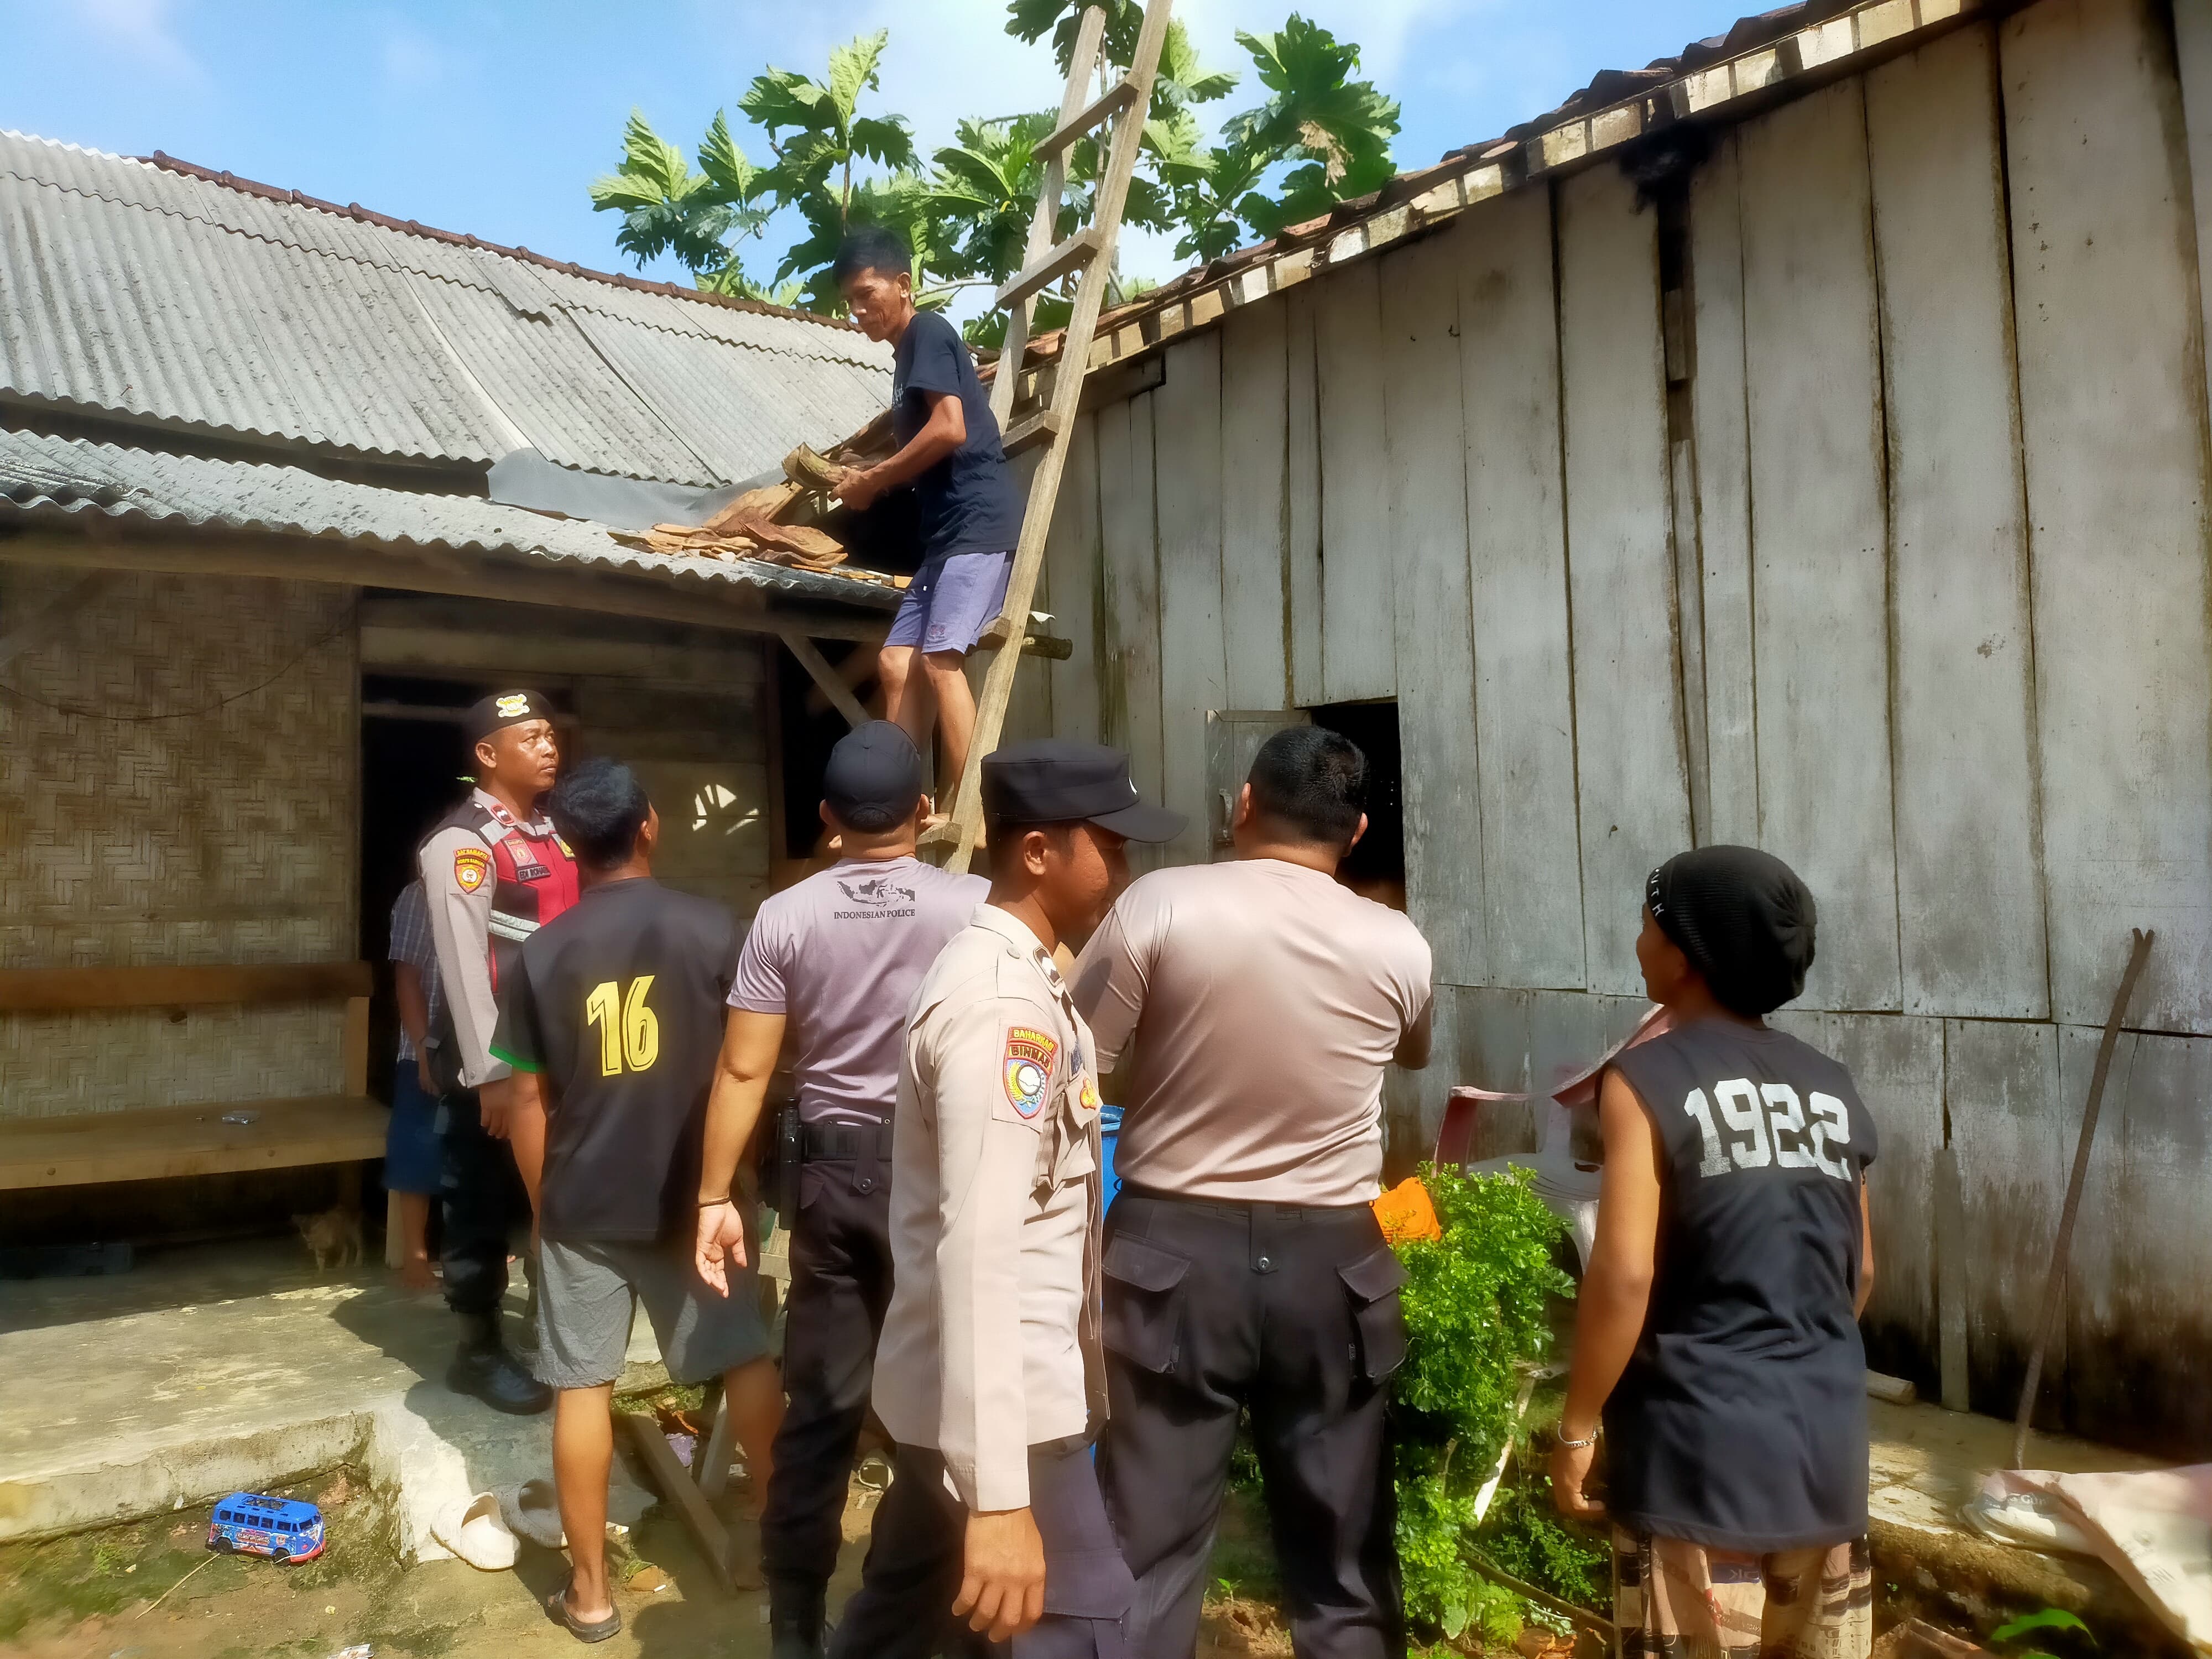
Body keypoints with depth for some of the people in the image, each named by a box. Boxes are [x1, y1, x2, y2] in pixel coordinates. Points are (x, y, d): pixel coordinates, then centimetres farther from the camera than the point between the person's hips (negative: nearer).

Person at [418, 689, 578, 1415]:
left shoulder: (552, 835, 12)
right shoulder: (462, 841, -12)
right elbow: (463, 963, -17)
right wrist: (490, 1074, -19)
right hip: (492, 1062, -7)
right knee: (483, 1206, 7)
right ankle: (478, 1352, 21)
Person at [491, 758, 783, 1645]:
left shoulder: (540, 954, -4)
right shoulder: (712, 930, -8)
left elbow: (528, 1101, 1)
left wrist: (543, 1204, 13)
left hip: (582, 1206, 1)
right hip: (692, 1198, -1)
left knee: (582, 1389, 10)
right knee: (748, 1364, 12)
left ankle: (589, 1591, 20)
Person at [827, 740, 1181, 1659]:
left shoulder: (1013, 977, 9)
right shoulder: (1001, 1004, -22)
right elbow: (980, 1254, -28)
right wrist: (999, 1498, -29)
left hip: (940, 1391, 10)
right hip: (999, 1409, -10)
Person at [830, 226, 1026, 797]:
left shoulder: (929, 332, -3)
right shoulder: (909, 354, 24)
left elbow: (950, 429, -17)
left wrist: (873, 479, -7)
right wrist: (876, 481, 10)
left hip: (979, 521, -10)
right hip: (948, 530, 10)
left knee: (941, 660, -17)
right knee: (897, 661, 4)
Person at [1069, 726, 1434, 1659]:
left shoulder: (1161, 904, -12)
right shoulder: (1398, 946, -3)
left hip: (1173, 1249, -2)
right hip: (1330, 1257, 2)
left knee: (1148, 1551, 9)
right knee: (1343, 1562, 17)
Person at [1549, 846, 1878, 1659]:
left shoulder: (1648, 1079, -12)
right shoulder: (1833, 1090, 7)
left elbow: (1625, 1274, -18)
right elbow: (1860, 1272, 15)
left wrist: (1578, 1426, -8)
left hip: (1703, 1441, -6)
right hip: (1829, 1433, 6)